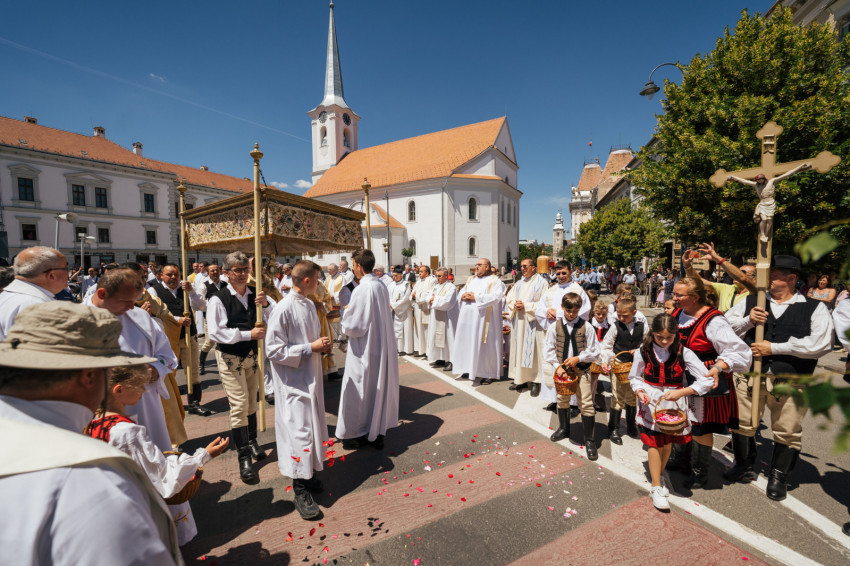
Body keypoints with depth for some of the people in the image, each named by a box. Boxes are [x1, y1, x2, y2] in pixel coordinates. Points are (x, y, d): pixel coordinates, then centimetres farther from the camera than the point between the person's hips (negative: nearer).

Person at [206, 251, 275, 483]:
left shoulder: (255, 294, -2)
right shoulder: (218, 299, -14)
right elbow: (215, 332, -20)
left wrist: (266, 303, -25)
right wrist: (249, 334, -24)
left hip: (251, 355, 5)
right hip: (229, 357, -4)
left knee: (252, 401, 18)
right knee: (239, 405, -3)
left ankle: (252, 442, 38)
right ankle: (244, 458, 10)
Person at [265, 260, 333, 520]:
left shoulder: (309, 305, 6)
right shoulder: (283, 309, -18)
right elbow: (274, 350, -19)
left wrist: (323, 346, -3)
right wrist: (310, 348, -20)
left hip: (311, 377, 8)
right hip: (293, 381, -8)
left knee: (312, 426, 17)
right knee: (299, 430, -1)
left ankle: (306, 473, 36)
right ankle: (300, 489, 15)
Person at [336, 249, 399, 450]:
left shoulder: (361, 290, -21)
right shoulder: (382, 286, 3)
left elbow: (353, 326, -20)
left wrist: (346, 314, 0)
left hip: (365, 350, -7)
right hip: (383, 347, 8)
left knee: (360, 391, 9)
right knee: (379, 389, 16)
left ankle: (359, 435, 25)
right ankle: (377, 433, 30)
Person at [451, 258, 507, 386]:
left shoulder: (495, 281, 0)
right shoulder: (471, 279, 20)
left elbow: (495, 297, -14)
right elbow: (461, 292, 18)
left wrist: (476, 297, -15)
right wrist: (463, 296, -6)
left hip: (483, 319, -6)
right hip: (467, 317, 7)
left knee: (482, 345, -4)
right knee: (466, 343, 7)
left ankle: (486, 374, 6)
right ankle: (469, 369, 18)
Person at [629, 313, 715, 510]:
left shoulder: (683, 353, -12)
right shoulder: (643, 351, -10)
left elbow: (707, 380, -12)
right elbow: (634, 377, 2)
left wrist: (681, 392, -23)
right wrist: (639, 391, -17)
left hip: (674, 403, 1)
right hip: (651, 404, -1)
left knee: (667, 442, 14)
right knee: (654, 442, 3)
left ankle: (658, 478, 38)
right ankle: (656, 487, 17)